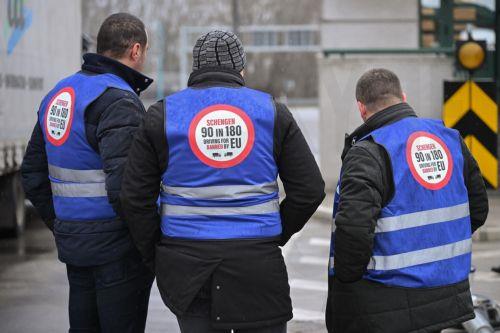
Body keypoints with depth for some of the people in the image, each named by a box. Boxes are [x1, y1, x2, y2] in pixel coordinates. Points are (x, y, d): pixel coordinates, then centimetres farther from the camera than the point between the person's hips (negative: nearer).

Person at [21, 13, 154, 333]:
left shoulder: (59, 94, 11)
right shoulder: (119, 102, -17)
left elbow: (33, 175, 16)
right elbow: (123, 187, -26)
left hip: (73, 244, 8)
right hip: (118, 249, -8)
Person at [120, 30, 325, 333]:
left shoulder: (163, 114, 3)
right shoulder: (271, 111, 4)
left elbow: (136, 197, 1)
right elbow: (310, 190, 3)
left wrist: (155, 256, 10)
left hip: (187, 267, 1)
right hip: (258, 266, 0)